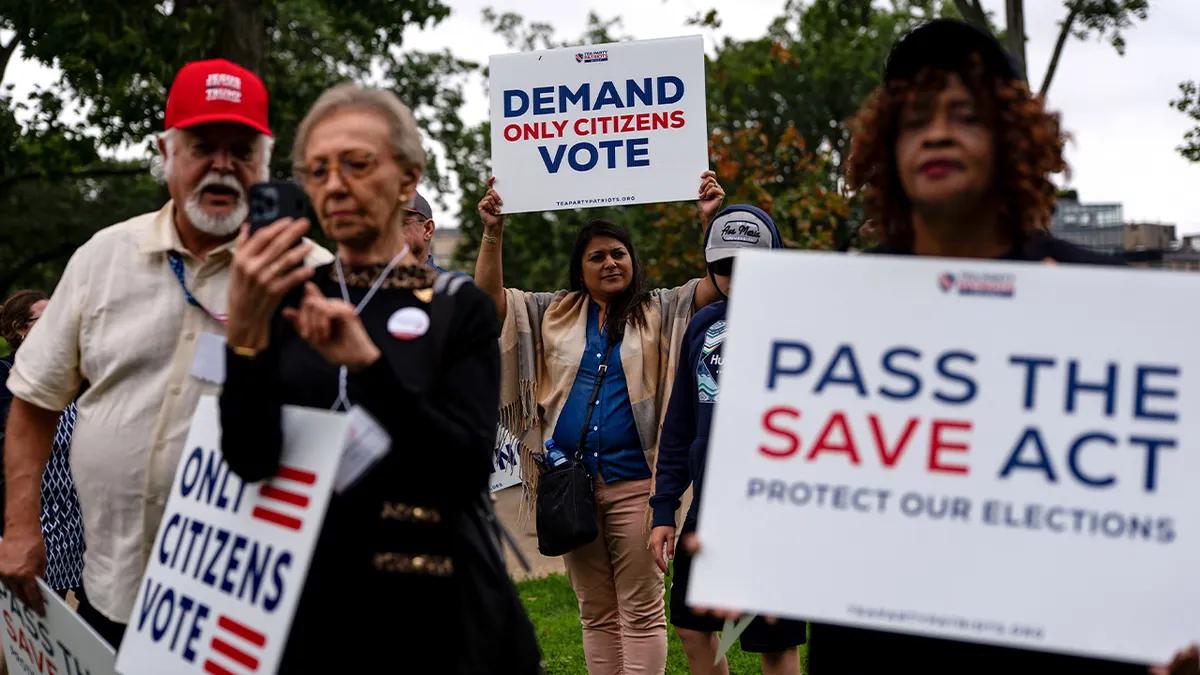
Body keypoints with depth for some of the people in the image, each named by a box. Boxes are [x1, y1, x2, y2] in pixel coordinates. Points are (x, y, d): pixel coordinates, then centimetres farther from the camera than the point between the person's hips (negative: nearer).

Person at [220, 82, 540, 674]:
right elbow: (249, 458, -10)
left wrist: (368, 362, -27)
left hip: (425, 608, -1)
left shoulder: (460, 309, -3)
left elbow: (468, 472, -15)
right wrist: (244, 332, -25)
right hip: (304, 601, 2)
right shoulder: (291, 301, 2)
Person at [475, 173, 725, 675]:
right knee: (595, 612, 12)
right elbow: (489, 297, 10)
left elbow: (718, 284, -4)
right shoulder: (553, 314, 14)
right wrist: (492, 233, 0)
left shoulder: (659, 312, 6)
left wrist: (711, 220, -14)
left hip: (633, 480, -3)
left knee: (641, 608, 0)